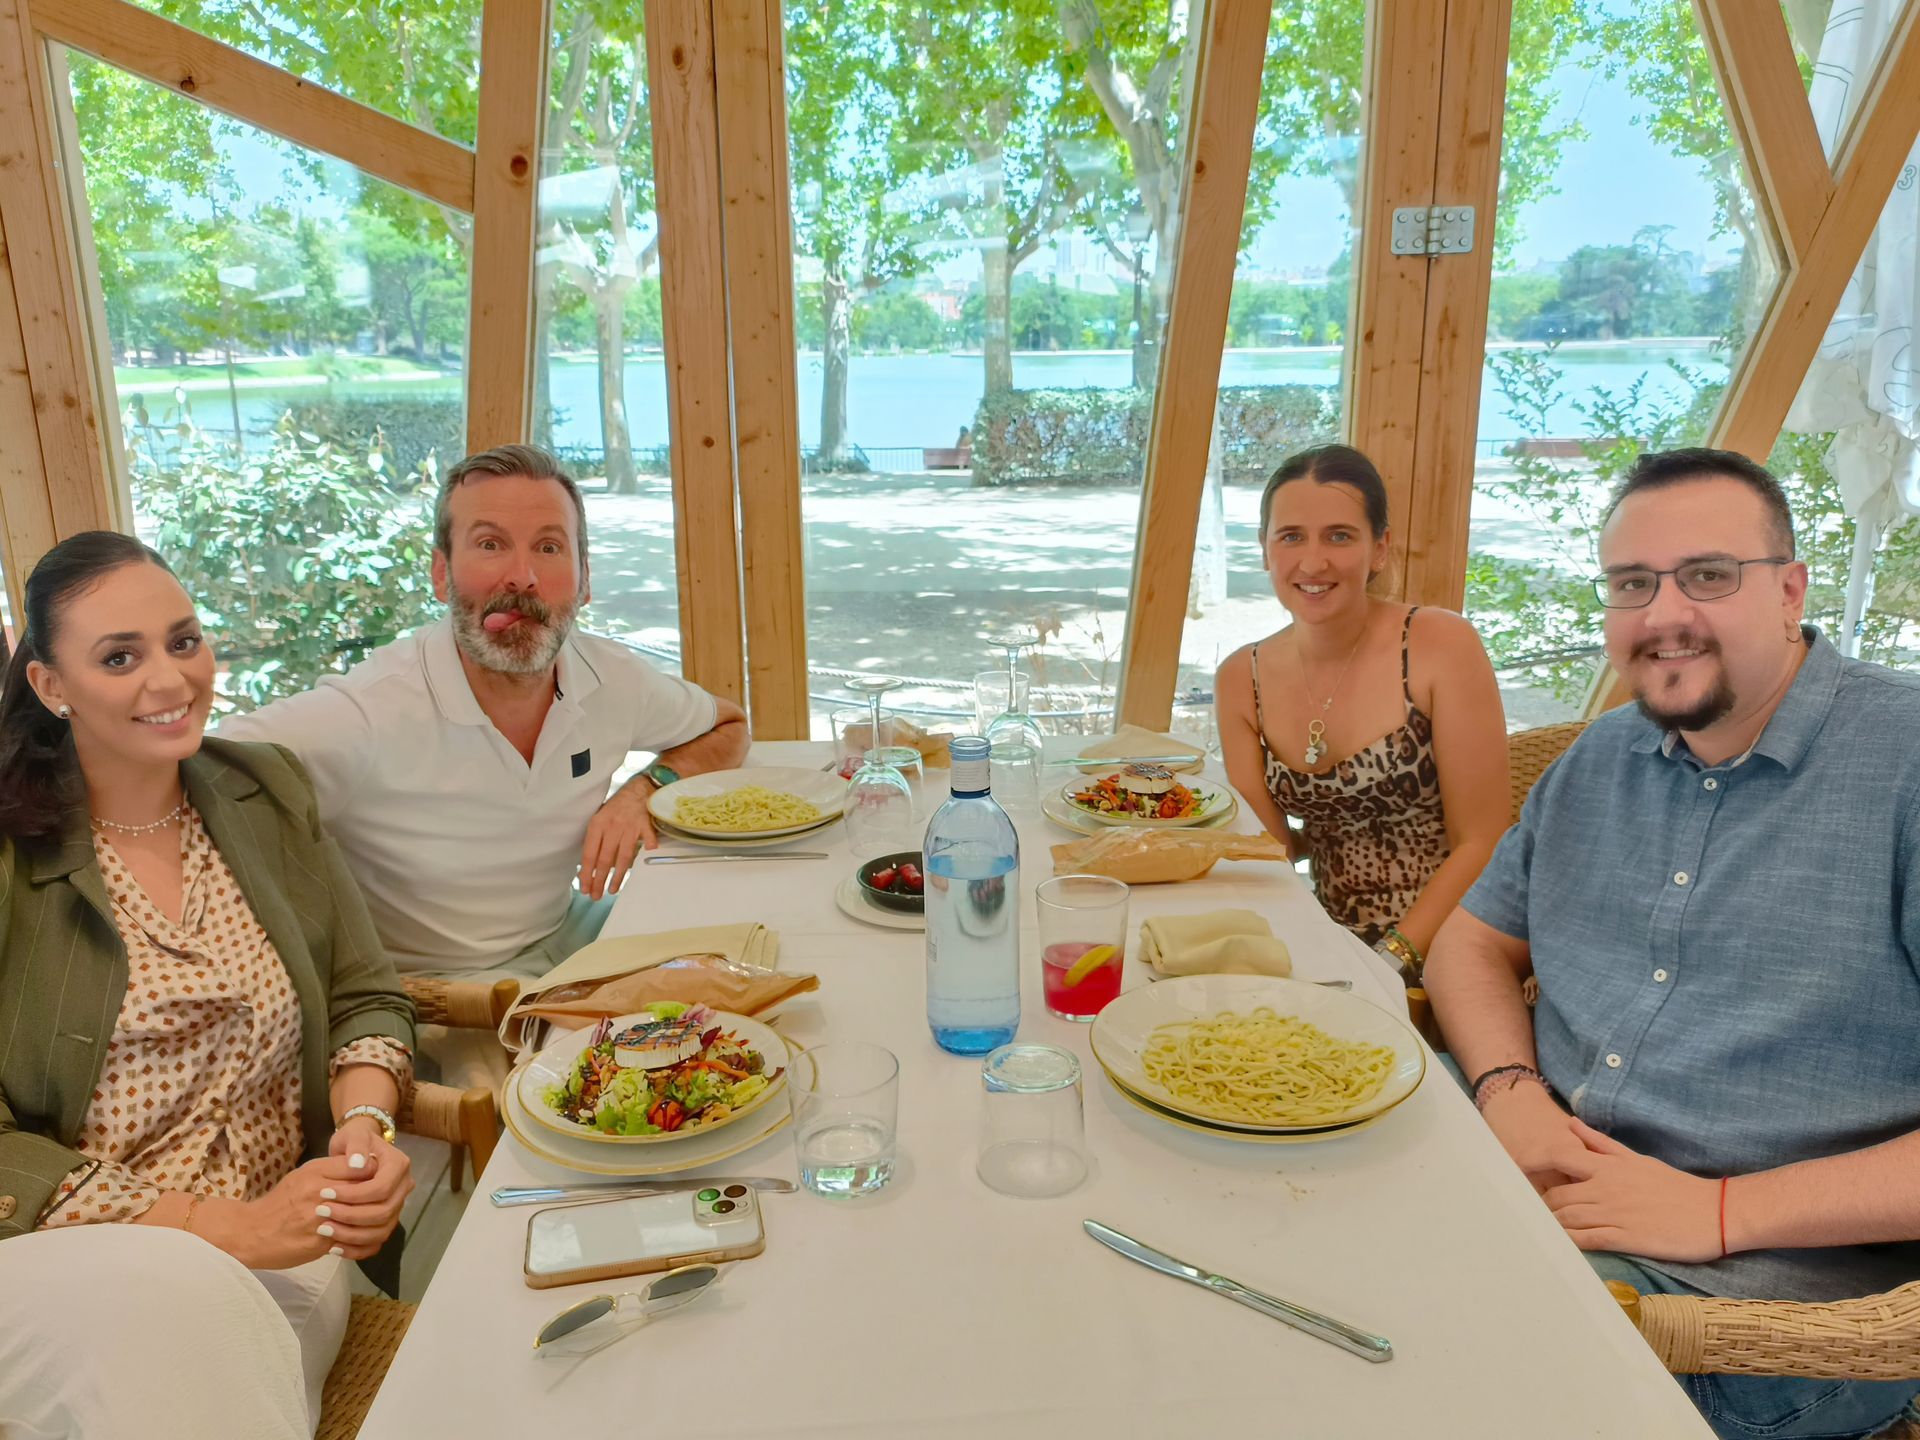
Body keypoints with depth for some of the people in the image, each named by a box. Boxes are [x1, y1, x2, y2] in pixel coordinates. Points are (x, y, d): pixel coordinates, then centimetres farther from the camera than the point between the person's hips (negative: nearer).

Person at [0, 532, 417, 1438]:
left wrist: (367, 1121, -12)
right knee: (166, 1299, -35)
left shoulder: (269, 794, 7)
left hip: (275, 1254, 3)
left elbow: (365, 1000, 10)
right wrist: (220, 1228, -19)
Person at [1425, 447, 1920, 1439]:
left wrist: (1723, 1210, -19)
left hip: (1776, 1279, -6)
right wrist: (1509, 1089, -5)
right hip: (1533, 1174, 6)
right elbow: (1474, 942, 16)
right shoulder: (1599, 761, 11)